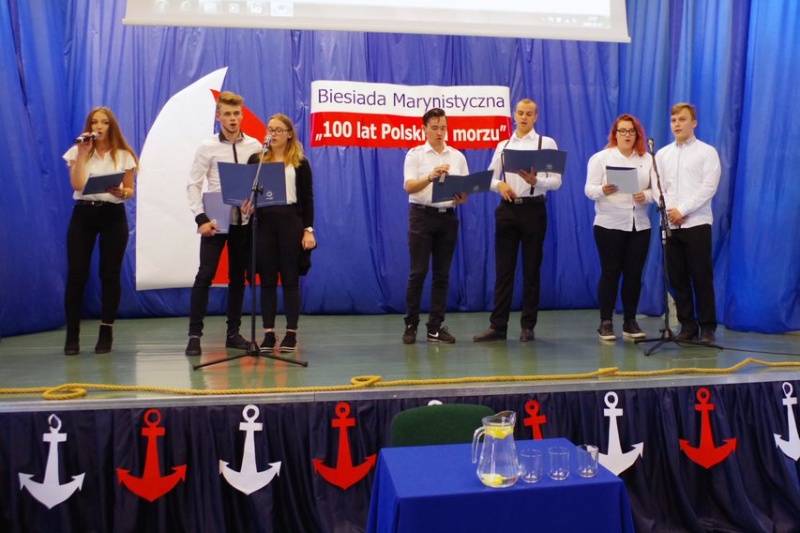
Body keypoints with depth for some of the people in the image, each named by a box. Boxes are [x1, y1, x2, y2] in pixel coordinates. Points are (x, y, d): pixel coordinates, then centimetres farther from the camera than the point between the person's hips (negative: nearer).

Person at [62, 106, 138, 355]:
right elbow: (77, 185, -9)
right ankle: (72, 336, 6)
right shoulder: (78, 152, 5)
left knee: (110, 274, 1)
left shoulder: (124, 155, 5)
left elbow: (130, 190, 5)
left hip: (113, 216, 0)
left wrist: (122, 192, -17)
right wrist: (82, 153, -11)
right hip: (83, 214, 0)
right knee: (76, 274, -2)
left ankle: (106, 334, 12)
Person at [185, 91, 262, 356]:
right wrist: (201, 218, -11)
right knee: (205, 275, -5)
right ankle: (195, 334, 1)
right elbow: (193, 184, -3)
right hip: (215, 220, -2)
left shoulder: (255, 146, 4)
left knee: (237, 276, 9)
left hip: (244, 220, 3)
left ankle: (233, 332, 19)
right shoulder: (207, 147, -1)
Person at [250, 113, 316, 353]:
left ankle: (291, 334, 10)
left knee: (290, 279, 3)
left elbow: (307, 198, 3)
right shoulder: (256, 160, 10)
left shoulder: (300, 163, 6)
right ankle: (268, 334, 11)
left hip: (291, 222, -2)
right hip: (263, 223, 2)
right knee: (267, 280, 4)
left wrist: (308, 229, -4)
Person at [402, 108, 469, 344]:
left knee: (442, 274, 4)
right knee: (418, 272, -3)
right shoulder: (414, 154, 0)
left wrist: (462, 198, -16)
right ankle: (410, 325, 10)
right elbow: (409, 187, -13)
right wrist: (431, 176, -31)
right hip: (422, 216, -3)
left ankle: (435, 327, 11)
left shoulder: (458, 156, 10)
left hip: (447, 217, 4)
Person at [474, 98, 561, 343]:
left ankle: (528, 326, 13)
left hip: (533, 210, -2)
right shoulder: (503, 146, 15)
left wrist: (535, 180, -22)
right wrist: (500, 185, -11)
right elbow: (490, 178, 11)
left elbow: (556, 181, -4)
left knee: (531, 270, 4)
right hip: (507, 210, 3)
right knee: (503, 270, 3)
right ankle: (498, 325, 7)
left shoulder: (547, 143, 4)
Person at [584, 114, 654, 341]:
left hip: (640, 225, 3)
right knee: (610, 273, -1)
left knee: (634, 273, 5)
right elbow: (589, 189, -5)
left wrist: (646, 196, -14)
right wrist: (603, 190, -25)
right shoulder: (600, 158, 3)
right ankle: (606, 322, 6)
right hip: (609, 224, -3)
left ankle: (630, 321, 15)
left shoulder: (648, 159, 10)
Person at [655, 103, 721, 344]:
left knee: (702, 276, -2)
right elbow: (656, 186, 7)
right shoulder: (662, 154, 14)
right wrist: (669, 211, -9)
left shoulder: (707, 152, 3)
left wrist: (682, 210, -13)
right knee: (677, 277, 4)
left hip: (697, 223, -4)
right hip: (670, 224, 4)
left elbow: (709, 187, -7)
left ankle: (707, 327, 6)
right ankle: (687, 325, 13)